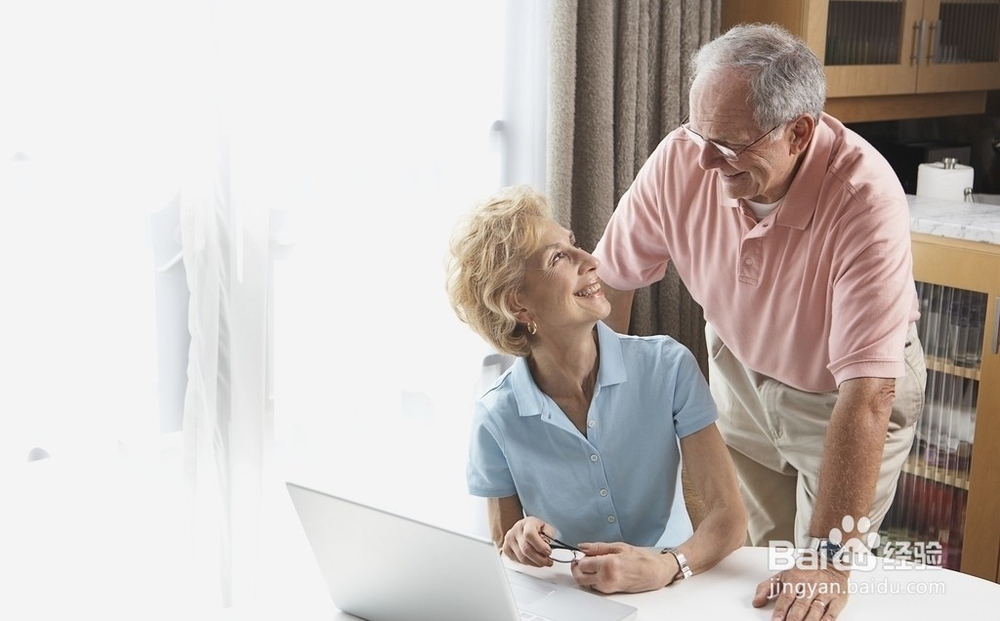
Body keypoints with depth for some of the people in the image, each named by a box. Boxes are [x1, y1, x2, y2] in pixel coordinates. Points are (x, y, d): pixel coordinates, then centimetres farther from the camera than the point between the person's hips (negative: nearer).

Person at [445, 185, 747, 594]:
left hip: (673, 594, 0)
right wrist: (520, 544, -18)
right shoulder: (497, 420, -8)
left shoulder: (669, 368, -8)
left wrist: (668, 566, -28)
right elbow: (500, 555, 5)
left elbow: (728, 517, -9)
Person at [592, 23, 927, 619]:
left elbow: (866, 394, -38)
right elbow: (611, 279, -11)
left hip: (840, 392, -3)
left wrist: (829, 557, -38)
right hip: (740, 369, 3)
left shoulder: (866, 198, -36)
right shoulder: (683, 159, -25)